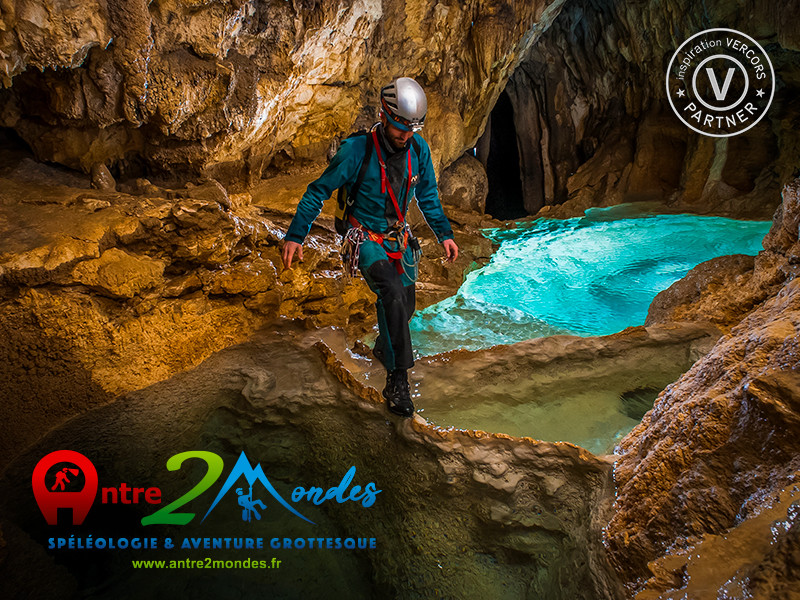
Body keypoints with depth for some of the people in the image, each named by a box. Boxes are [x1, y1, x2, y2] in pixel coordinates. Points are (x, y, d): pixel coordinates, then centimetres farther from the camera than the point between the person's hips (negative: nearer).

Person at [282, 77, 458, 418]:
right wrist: (295, 236, -17)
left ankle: (384, 349, 47)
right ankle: (397, 381, -24)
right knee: (393, 296, -29)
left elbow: (427, 195, 11)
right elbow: (318, 191, -14)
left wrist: (444, 233, 10)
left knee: (405, 307, 14)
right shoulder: (357, 150, -22)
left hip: (399, 238, 6)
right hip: (366, 240, -6)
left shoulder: (419, 149, -6)